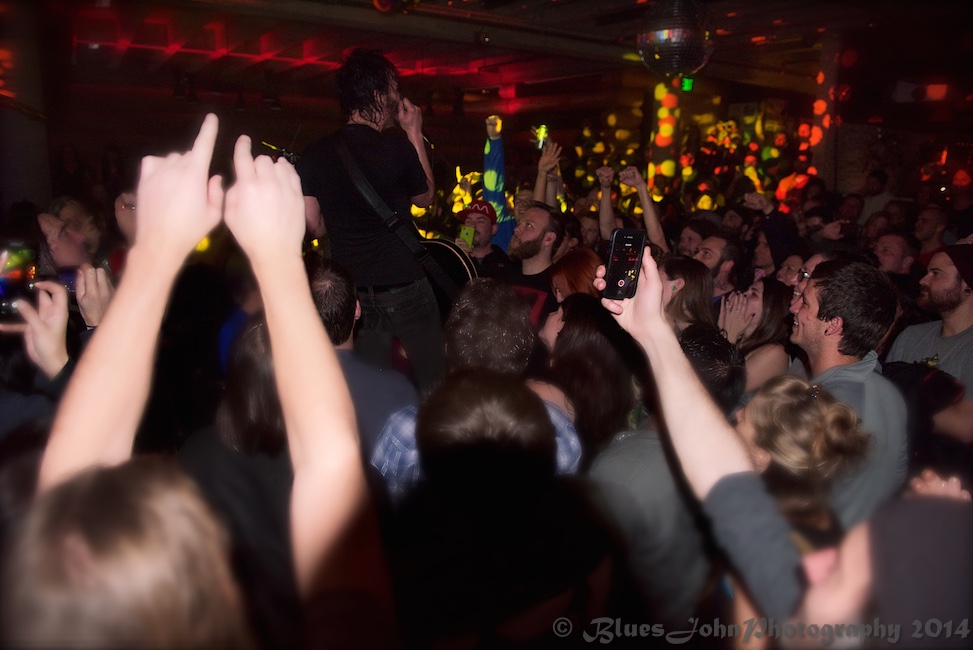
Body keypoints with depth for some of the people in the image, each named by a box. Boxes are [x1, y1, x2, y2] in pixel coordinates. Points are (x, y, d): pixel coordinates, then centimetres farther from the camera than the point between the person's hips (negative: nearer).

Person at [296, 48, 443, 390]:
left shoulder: (314, 155, -1)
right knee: (432, 382, 10)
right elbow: (426, 197, 7)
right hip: (405, 287, -4)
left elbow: (313, 224, 5)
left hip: (354, 294, 4)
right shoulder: (399, 150, -13)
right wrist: (415, 134, 10)